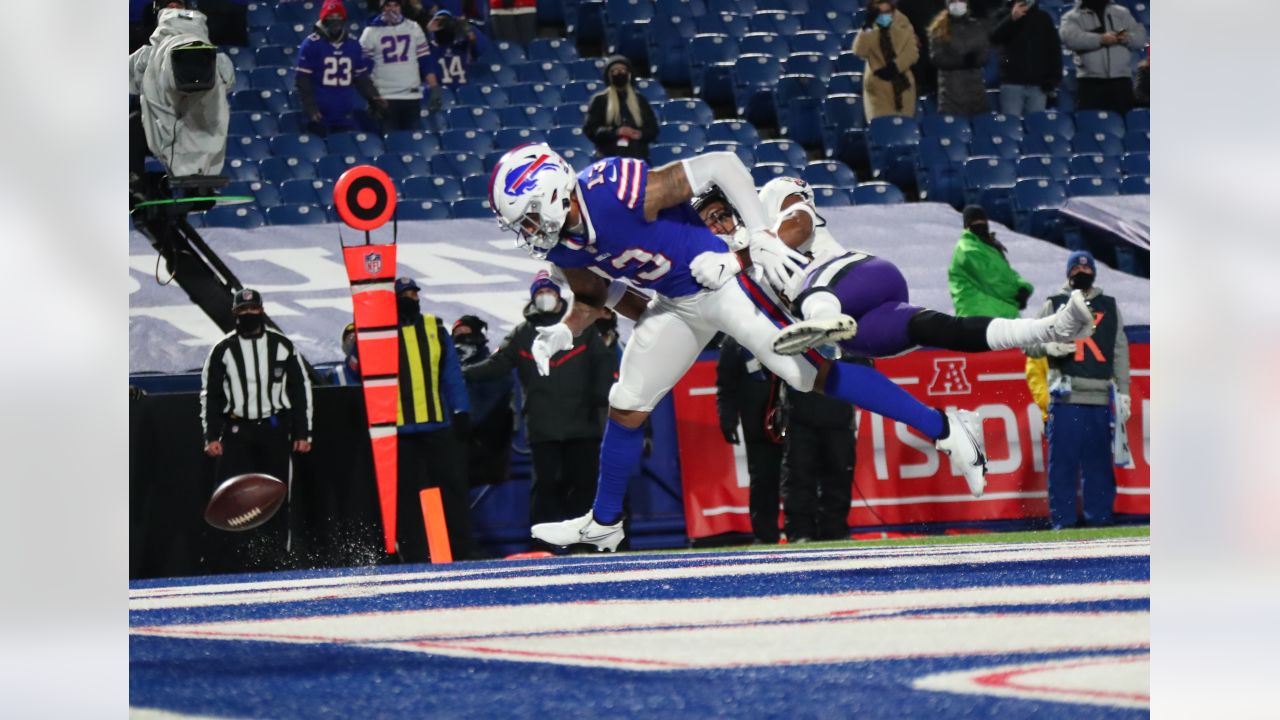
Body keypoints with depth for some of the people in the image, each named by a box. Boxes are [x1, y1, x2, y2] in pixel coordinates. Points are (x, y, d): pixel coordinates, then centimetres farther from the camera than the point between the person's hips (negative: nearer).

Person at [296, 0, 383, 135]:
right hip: (320, 114, -4)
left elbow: (361, 77, 15)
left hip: (345, 114, 4)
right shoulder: (311, 44, -7)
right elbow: (302, 80, -6)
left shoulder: (353, 45, 7)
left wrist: (374, 99, 2)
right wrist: (310, 108, -12)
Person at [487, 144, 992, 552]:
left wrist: (762, 238, -27)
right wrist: (562, 332, -4)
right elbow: (592, 296, 15)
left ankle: (943, 428, -7)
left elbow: (720, 165, -26)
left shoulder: (616, 192, -31)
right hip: (676, 306, 8)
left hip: (723, 283, -8)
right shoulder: (560, 246, -5)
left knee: (812, 375, -13)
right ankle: (603, 524, 26)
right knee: (627, 404, 8)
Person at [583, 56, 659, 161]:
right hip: (609, 159, -3)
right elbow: (589, 129, 1)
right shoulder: (600, 100, 8)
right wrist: (615, 132, -13)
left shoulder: (639, 100, 16)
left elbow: (653, 128, 17)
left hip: (637, 157, 3)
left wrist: (641, 134, -7)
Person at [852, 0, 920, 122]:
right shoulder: (869, 32, 4)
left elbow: (912, 53, -3)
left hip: (902, 85, 2)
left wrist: (895, 67, -17)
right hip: (878, 86, -2)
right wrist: (866, 27, -20)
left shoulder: (904, 29, 9)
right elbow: (859, 52, -15)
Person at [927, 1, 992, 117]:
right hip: (950, 89, -2)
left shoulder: (977, 27, 13)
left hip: (975, 87, 2)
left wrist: (972, 59, -16)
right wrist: (962, 60, -15)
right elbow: (937, 58, -4)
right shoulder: (939, 29, 6)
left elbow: (984, 56, 5)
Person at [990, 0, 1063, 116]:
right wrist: (1012, 19, -28)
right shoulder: (1006, 15, 6)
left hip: (1038, 85, 2)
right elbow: (994, 38, -12)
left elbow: (1055, 50, 10)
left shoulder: (1043, 18, 10)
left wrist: (1053, 81, 1)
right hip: (1012, 83, -2)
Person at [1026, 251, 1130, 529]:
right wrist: (1049, 347, -15)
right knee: (1062, 462, -5)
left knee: (1099, 463, 2)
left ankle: (1100, 518, 8)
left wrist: (1123, 392, 10)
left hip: (1100, 400, 2)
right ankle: (1062, 521, -1)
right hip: (1065, 399, -2)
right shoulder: (1054, 305, 10)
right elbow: (1029, 343, 7)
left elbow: (1120, 352, 17)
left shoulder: (1109, 307, 17)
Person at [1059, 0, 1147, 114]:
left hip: (1121, 80, 3)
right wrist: (1101, 39, -24)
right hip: (1090, 81, -3)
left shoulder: (1122, 13, 18)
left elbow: (1141, 36, 11)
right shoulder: (1073, 17, 6)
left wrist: (1128, 38, -13)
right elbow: (1070, 37, -15)